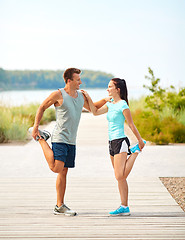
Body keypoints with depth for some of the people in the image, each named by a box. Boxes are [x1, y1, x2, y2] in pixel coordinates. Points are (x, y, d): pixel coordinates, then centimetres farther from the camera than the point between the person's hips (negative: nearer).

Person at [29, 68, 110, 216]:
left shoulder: (81, 96, 12)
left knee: (63, 172, 9)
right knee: (56, 168, -17)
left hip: (71, 141, 7)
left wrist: (105, 100, 11)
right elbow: (42, 108, 0)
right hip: (59, 138, -6)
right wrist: (35, 127, -5)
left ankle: (60, 206, 15)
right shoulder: (58, 95, -8)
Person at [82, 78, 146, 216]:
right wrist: (88, 98, 12)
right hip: (112, 142, 8)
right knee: (120, 177, 7)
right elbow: (96, 112, 21)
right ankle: (125, 207, 10)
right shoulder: (110, 104, 13)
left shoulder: (123, 105, -10)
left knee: (120, 176, -14)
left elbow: (131, 125, -6)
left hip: (120, 141, -8)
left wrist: (140, 140, -1)